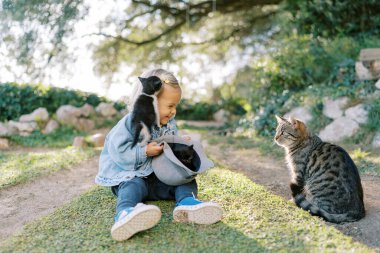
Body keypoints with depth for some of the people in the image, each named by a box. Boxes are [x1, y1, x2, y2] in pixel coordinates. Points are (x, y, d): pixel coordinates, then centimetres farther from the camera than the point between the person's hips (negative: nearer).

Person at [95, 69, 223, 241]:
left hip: (161, 177, 6)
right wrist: (145, 152, -25)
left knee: (187, 180, -10)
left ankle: (187, 203, -41)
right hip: (131, 176, -6)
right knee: (134, 186, -36)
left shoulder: (169, 124, 11)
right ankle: (126, 213, -66)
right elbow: (118, 151, -19)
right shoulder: (131, 123, -12)